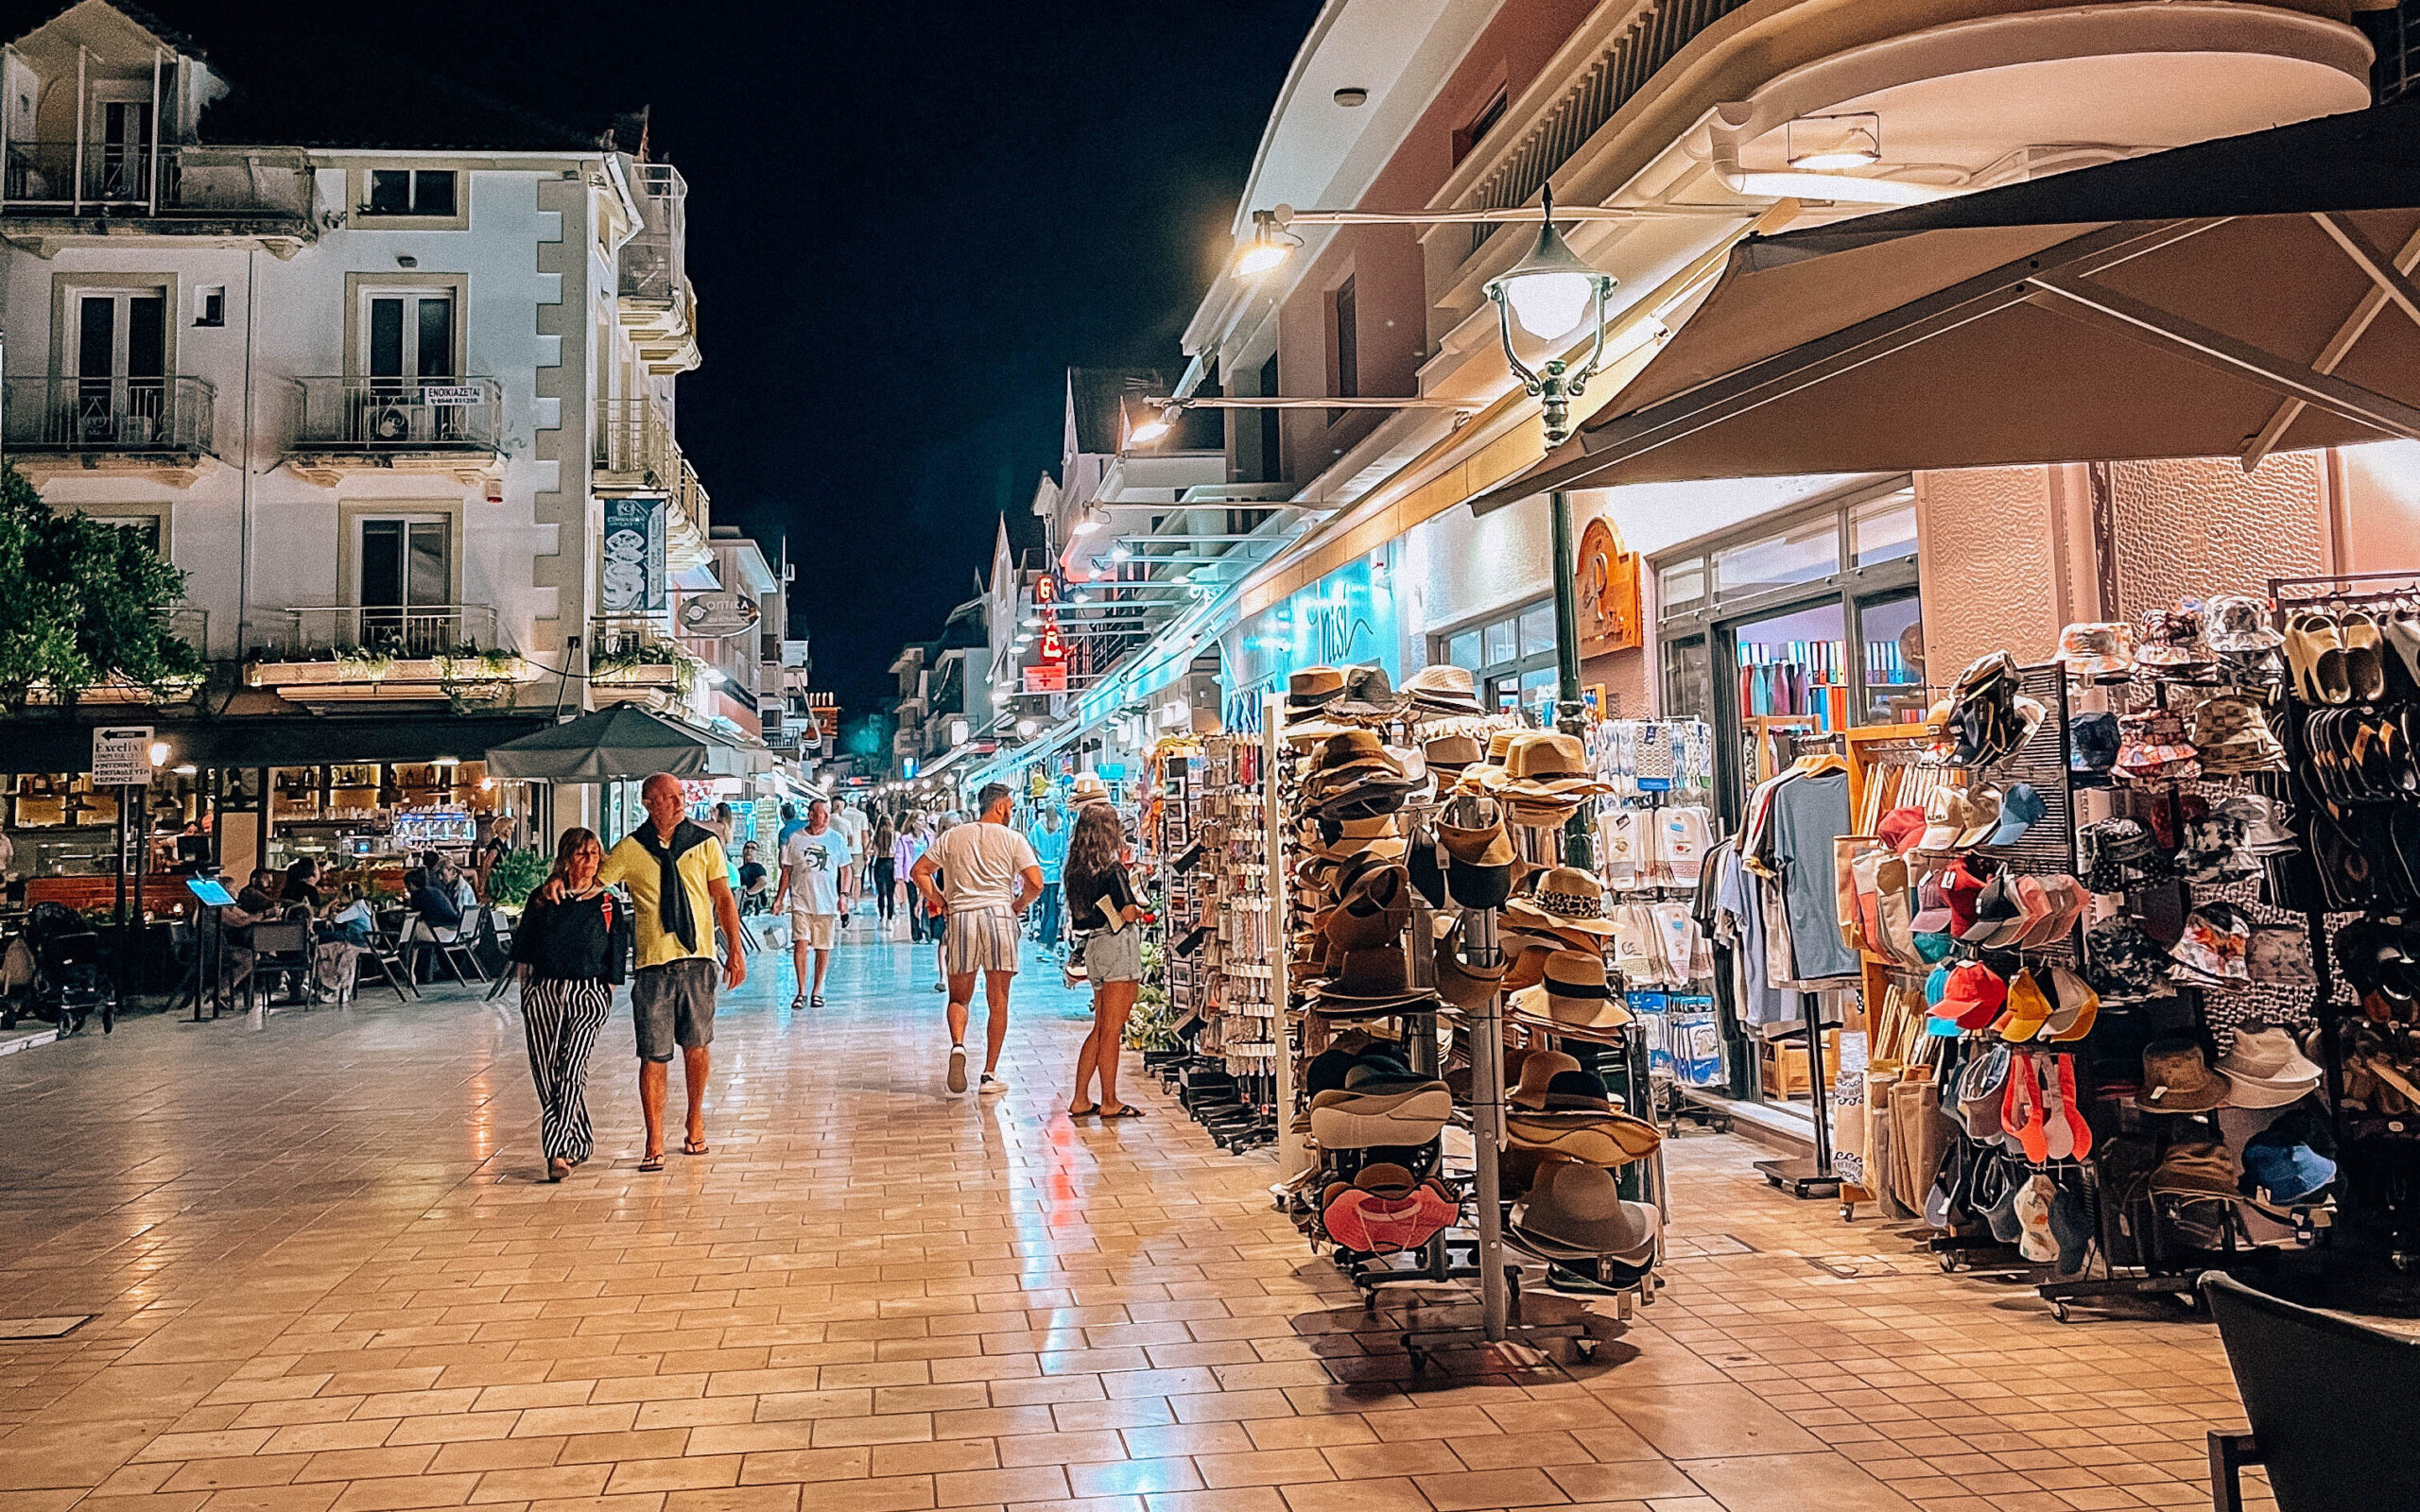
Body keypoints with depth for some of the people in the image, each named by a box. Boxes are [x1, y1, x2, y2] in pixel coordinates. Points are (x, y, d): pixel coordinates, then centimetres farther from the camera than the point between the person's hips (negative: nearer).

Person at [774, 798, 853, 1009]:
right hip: (801, 901, -1)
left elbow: (846, 869, 9)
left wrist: (843, 895, -2)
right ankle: (801, 992, -4)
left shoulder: (837, 839, 5)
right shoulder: (795, 839, 5)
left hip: (827, 903, 1)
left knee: (823, 948, 4)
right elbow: (787, 871, 11)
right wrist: (779, 898, 8)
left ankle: (817, 992, 17)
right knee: (801, 943, -12)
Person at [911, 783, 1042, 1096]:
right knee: (998, 1001, 5)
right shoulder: (1012, 839, 5)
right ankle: (990, 1075, 4)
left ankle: (958, 1045, -15)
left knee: (959, 997, 14)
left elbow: (919, 872, 11)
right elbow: (1035, 883, -4)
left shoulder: (951, 838, 13)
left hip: (960, 917, 2)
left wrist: (942, 903, 13)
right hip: (998, 914, -2)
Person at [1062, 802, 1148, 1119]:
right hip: (1119, 948, -8)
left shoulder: (1077, 870, 10)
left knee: (1100, 1029, 14)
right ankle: (1110, 1102, 5)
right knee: (1111, 1031, -2)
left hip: (1094, 947, 8)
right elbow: (1129, 912, -18)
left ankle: (1080, 1100, 15)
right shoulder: (1113, 869, -13)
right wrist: (1140, 908, 4)